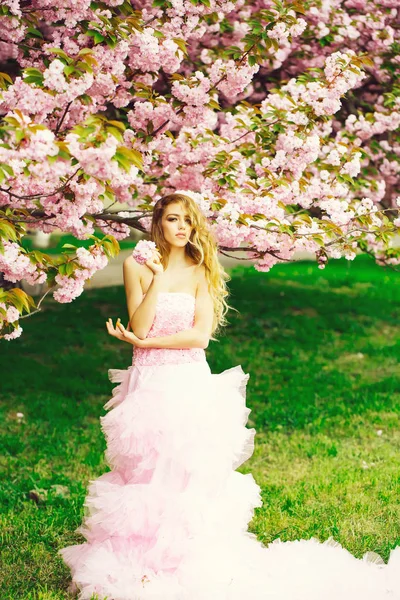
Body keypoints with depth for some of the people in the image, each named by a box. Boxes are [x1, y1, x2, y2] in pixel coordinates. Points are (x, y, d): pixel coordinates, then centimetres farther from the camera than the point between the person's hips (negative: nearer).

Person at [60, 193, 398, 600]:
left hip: (192, 384, 0)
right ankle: (144, 558, 15)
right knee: (145, 471, 2)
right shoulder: (137, 267, 3)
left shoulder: (201, 272, 3)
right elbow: (139, 326, -9)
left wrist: (146, 342, -11)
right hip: (148, 382, 0)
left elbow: (201, 336, -8)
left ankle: (189, 558, 11)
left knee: (191, 470, -1)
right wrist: (158, 277, -14)